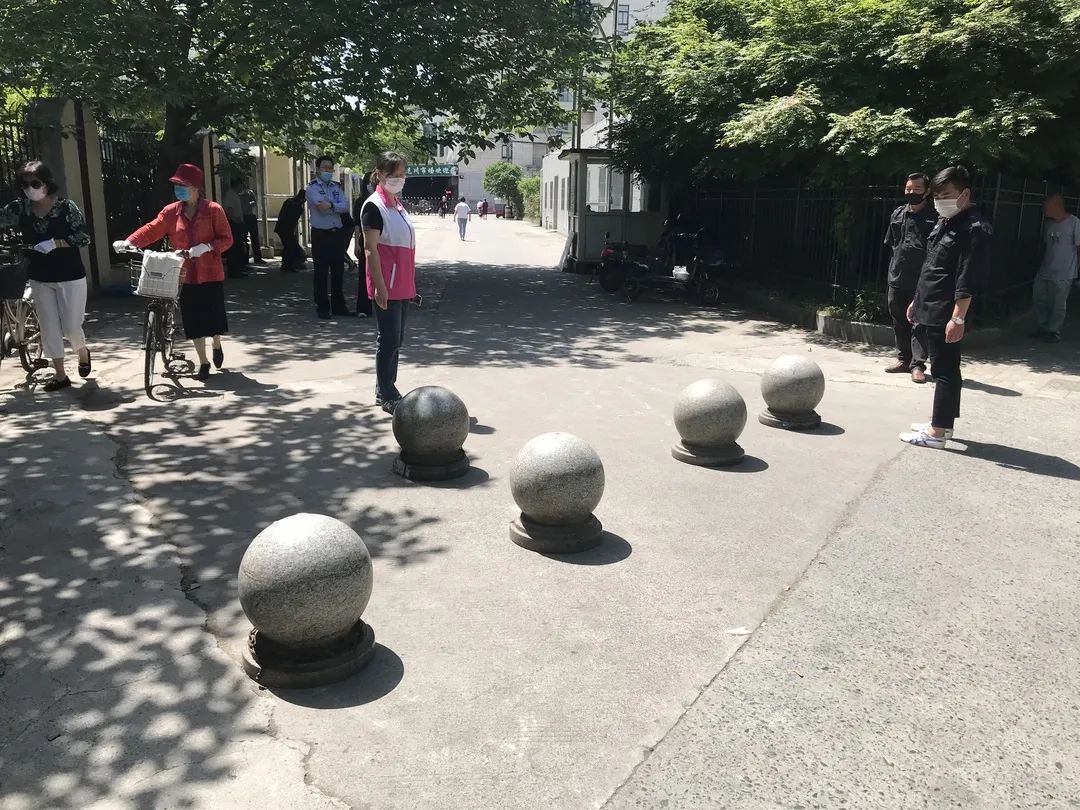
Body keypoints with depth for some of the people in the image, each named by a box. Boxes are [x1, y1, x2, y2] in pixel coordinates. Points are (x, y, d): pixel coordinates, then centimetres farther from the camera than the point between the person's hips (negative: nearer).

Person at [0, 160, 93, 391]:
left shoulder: (65, 206, -9)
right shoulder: (19, 208, 1)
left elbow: (84, 237, -10)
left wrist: (55, 243, -19)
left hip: (70, 276, -4)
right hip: (39, 278, 4)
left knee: (71, 327, 0)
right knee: (49, 328, 5)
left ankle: (83, 352, 32)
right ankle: (60, 374, 15)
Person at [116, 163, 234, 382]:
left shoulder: (213, 210, -6)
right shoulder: (171, 211, 4)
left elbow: (226, 239, -7)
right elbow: (152, 229, -3)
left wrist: (206, 247, -23)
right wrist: (129, 242, -17)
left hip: (211, 273, -3)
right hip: (185, 275, 3)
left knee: (214, 315, 2)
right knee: (193, 320, 3)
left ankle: (217, 345, 35)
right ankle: (203, 362, 16)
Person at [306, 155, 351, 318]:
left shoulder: (336, 187, 13)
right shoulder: (312, 187, -2)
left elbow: (345, 206, -3)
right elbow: (320, 205, -19)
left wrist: (331, 205, -18)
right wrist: (337, 207, -9)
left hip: (336, 233, 5)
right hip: (320, 234, -5)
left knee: (338, 271, 9)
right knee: (321, 272, 1)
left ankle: (338, 306, 18)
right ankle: (322, 307, 8)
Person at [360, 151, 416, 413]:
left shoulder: (397, 204, 15)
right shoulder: (374, 206, -10)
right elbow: (371, 249, -15)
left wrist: (411, 283, 18)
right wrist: (379, 286, -21)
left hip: (402, 285, 8)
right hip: (386, 286, -8)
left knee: (396, 340, 12)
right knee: (389, 339, -4)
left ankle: (384, 391, 21)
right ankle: (387, 396, 4)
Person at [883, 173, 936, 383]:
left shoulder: (934, 217, -6)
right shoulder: (897, 215, 10)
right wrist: (898, 258, 13)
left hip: (922, 280, -6)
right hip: (897, 278, 6)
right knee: (899, 320, 13)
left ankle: (918, 365, -1)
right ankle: (903, 359, 26)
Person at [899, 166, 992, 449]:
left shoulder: (975, 229, -14)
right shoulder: (945, 222, 16)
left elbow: (968, 280, -20)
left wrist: (958, 318, -24)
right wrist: (917, 301, 23)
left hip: (946, 316, -10)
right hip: (929, 312, 10)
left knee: (945, 372, -5)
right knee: (942, 370, 16)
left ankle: (938, 431, -1)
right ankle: (941, 422, 25)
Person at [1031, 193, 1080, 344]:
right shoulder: (1048, 224, 9)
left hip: (1063, 274, -7)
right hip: (1044, 272, 7)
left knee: (1058, 305, 2)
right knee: (1038, 299, 12)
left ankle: (1053, 331, 16)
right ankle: (1044, 327, 27)